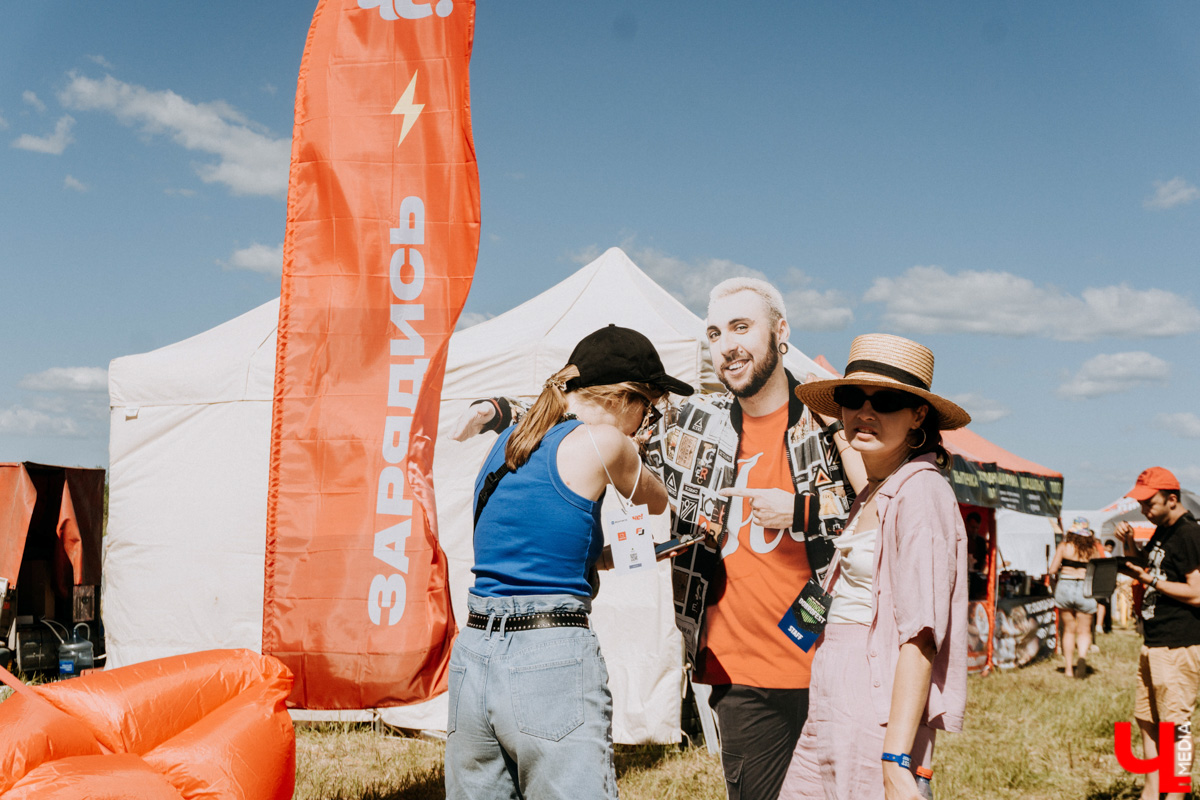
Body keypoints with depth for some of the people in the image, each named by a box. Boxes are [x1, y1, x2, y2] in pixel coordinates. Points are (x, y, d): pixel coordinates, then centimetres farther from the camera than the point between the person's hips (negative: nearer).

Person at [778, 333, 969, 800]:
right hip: (831, 709, 8)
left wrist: (895, 761, -22)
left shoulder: (920, 491, -12)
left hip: (879, 708, -8)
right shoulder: (872, 496, 15)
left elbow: (920, 636, -18)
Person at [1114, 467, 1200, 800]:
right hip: (1153, 644, 10)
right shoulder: (1162, 532, 14)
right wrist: (1131, 546, 10)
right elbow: (1147, 568, 28)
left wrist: (1151, 579, -18)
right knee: (1147, 720, 14)